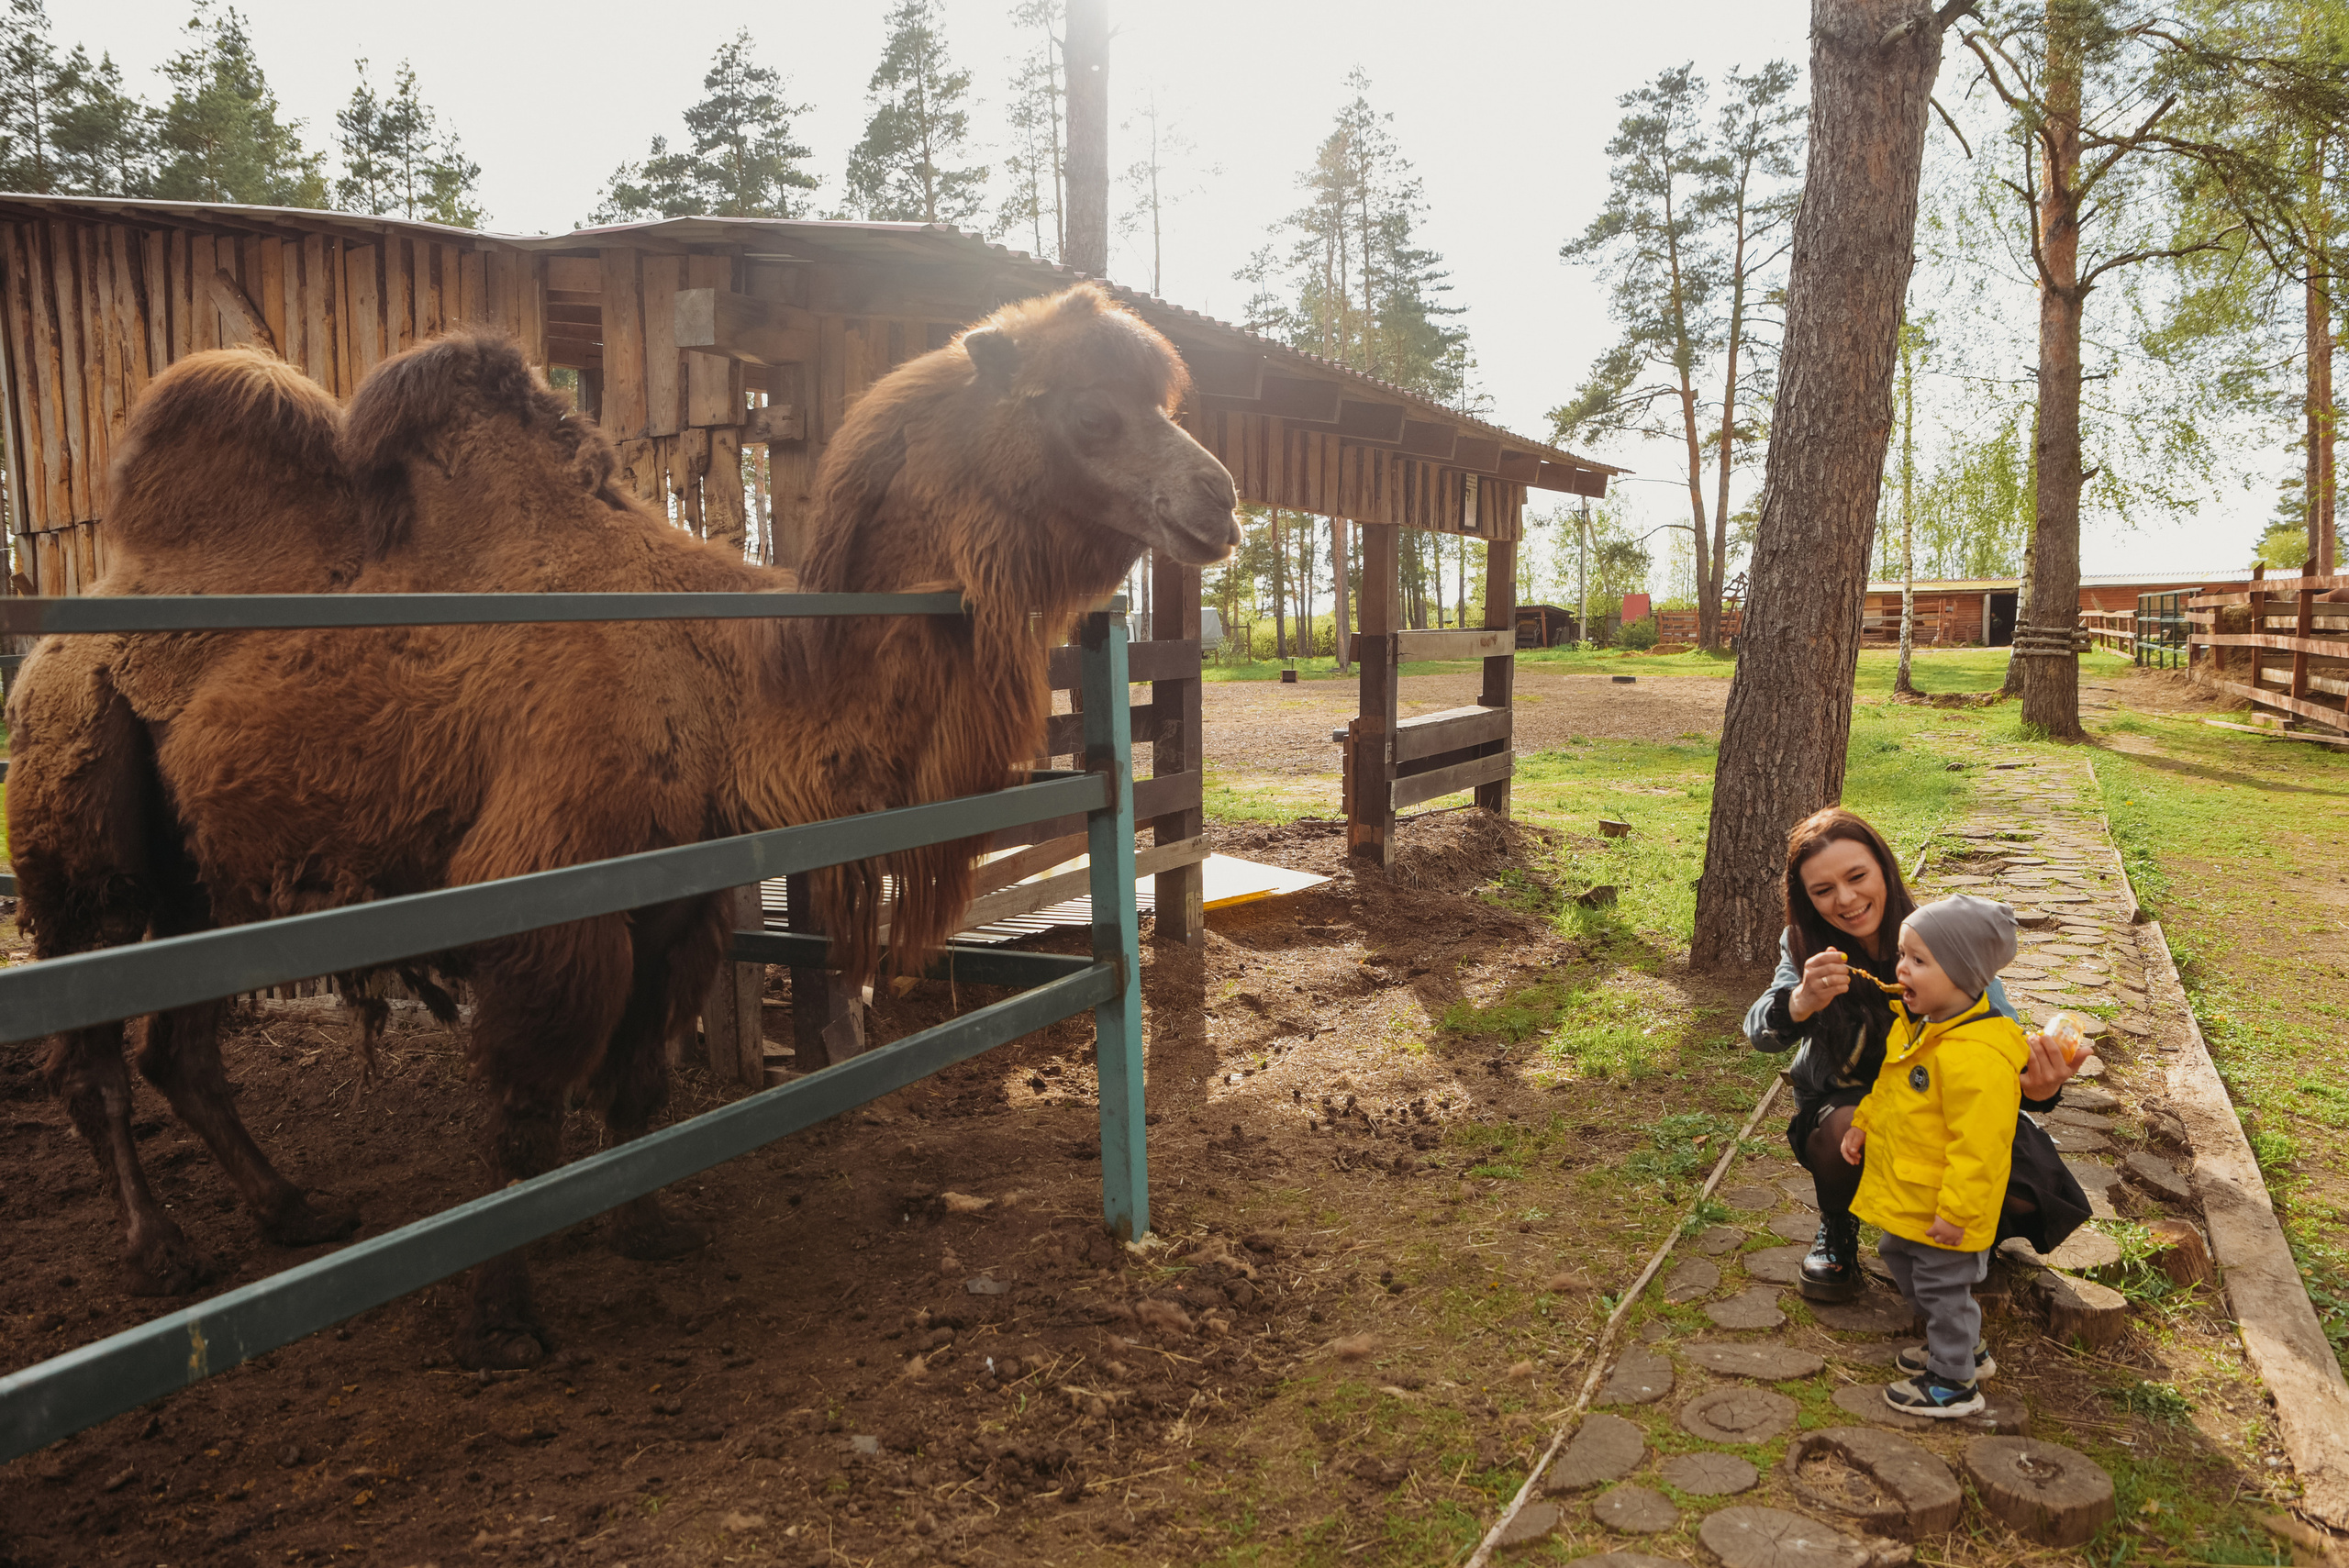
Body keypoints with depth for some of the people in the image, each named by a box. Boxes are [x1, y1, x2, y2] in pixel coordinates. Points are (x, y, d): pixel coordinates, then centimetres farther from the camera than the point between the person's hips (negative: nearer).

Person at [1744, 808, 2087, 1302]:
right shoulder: (1806, 947, -14)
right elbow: (1759, 1033, -27)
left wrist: (2038, 1084, -48)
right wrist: (1802, 1001, -50)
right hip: (1845, 1108, 0)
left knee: (2023, 1195, -23)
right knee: (1848, 1129, -35)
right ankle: (1837, 1234, -1)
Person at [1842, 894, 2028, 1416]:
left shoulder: (1977, 1057, -32)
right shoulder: (1914, 1023, -1)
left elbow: (1978, 1146, -30)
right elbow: (1888, 1085, 17)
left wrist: (1955, 1212, -26)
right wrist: (1862, 1122, 11)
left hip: (1944, 1207, -10)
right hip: (1904, 1193, 10)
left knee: (1941, 1286, 7)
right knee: (1900, 1259, 26)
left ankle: (1953, 1384, 28)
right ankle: (1965, 1347, 45)